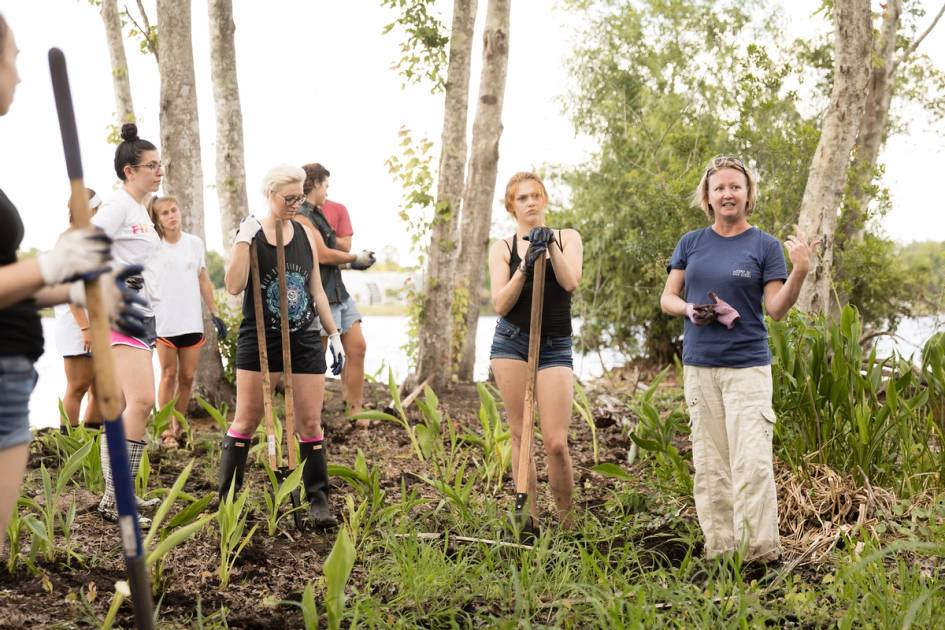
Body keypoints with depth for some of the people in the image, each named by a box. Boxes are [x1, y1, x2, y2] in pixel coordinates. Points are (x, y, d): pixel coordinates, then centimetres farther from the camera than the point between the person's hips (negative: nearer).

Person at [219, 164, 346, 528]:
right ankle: (226, 498, 13)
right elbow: (234, 286, -16)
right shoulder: (250, 234, -4)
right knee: (246, 421, 2)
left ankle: (318, 501, 10)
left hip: (305, 342, 3)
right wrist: (243, 240, -21)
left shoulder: (306, 234, 8)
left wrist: (334, 334, 11)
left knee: (310, 423, 3)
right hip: (259, 341, -3)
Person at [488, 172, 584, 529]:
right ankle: (529, 518, 12)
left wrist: (551, 245, -17)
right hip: (511, 343, 1)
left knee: (555, 442, -8)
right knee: (520, 434, 3)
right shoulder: (503, 248, 7)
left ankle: (567, 523, 9)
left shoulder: (567, 238, 9)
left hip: (554, 347, -1)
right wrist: (524, 268, -16)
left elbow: (571, 283, -8)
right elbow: (500, 305, -4)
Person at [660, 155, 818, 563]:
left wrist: (801, 270, -20)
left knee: (752, 462, -11)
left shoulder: (764, 245, 1)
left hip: (747, 365, -3)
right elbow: (667, 298, 11)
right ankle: (719, 551, 15)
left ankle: (760, 552, -5)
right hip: (699, 366, 3)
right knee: (710, 464, 7)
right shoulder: (690, 243, 10)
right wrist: (689, 309, -11)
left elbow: (777, 309, -4)